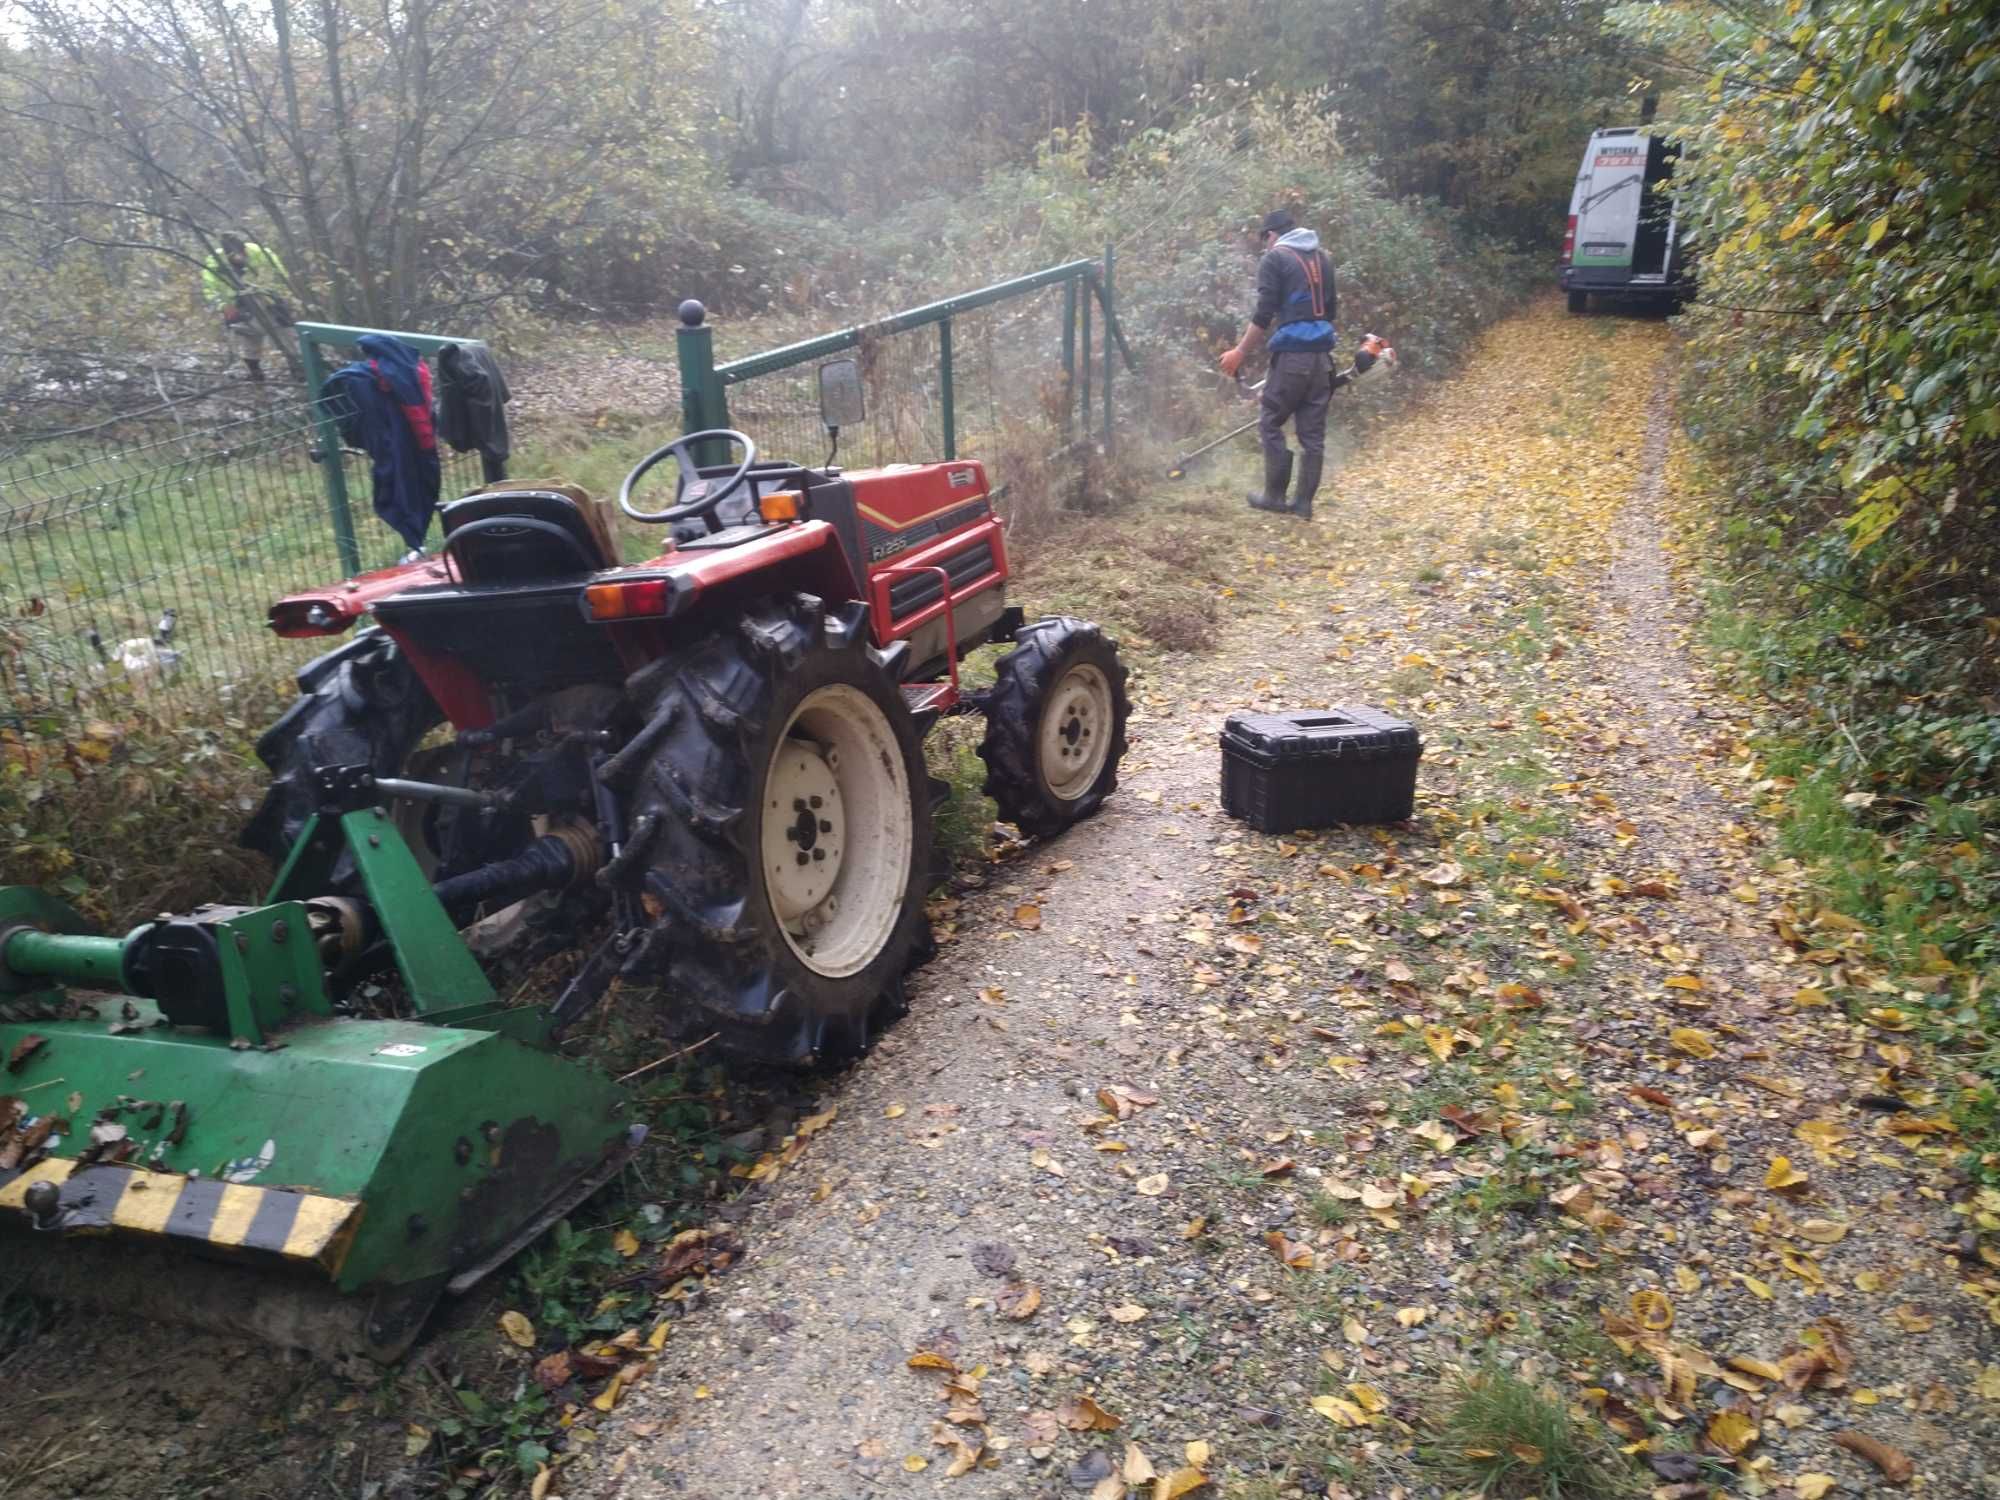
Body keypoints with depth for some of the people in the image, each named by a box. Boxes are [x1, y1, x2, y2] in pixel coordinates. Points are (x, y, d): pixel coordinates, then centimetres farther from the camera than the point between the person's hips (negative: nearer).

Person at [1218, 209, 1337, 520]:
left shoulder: (1275, 258, -2)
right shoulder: (1324, 257, 18)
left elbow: (1264, 314, -10)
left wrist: (1240, 353, -4)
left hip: (1292, 354, -6)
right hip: (1322, 355, 6)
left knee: (1270, 423, 7)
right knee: (1313, 432, 6)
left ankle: (1274, 496, 8)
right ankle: (1303, 503, 9)